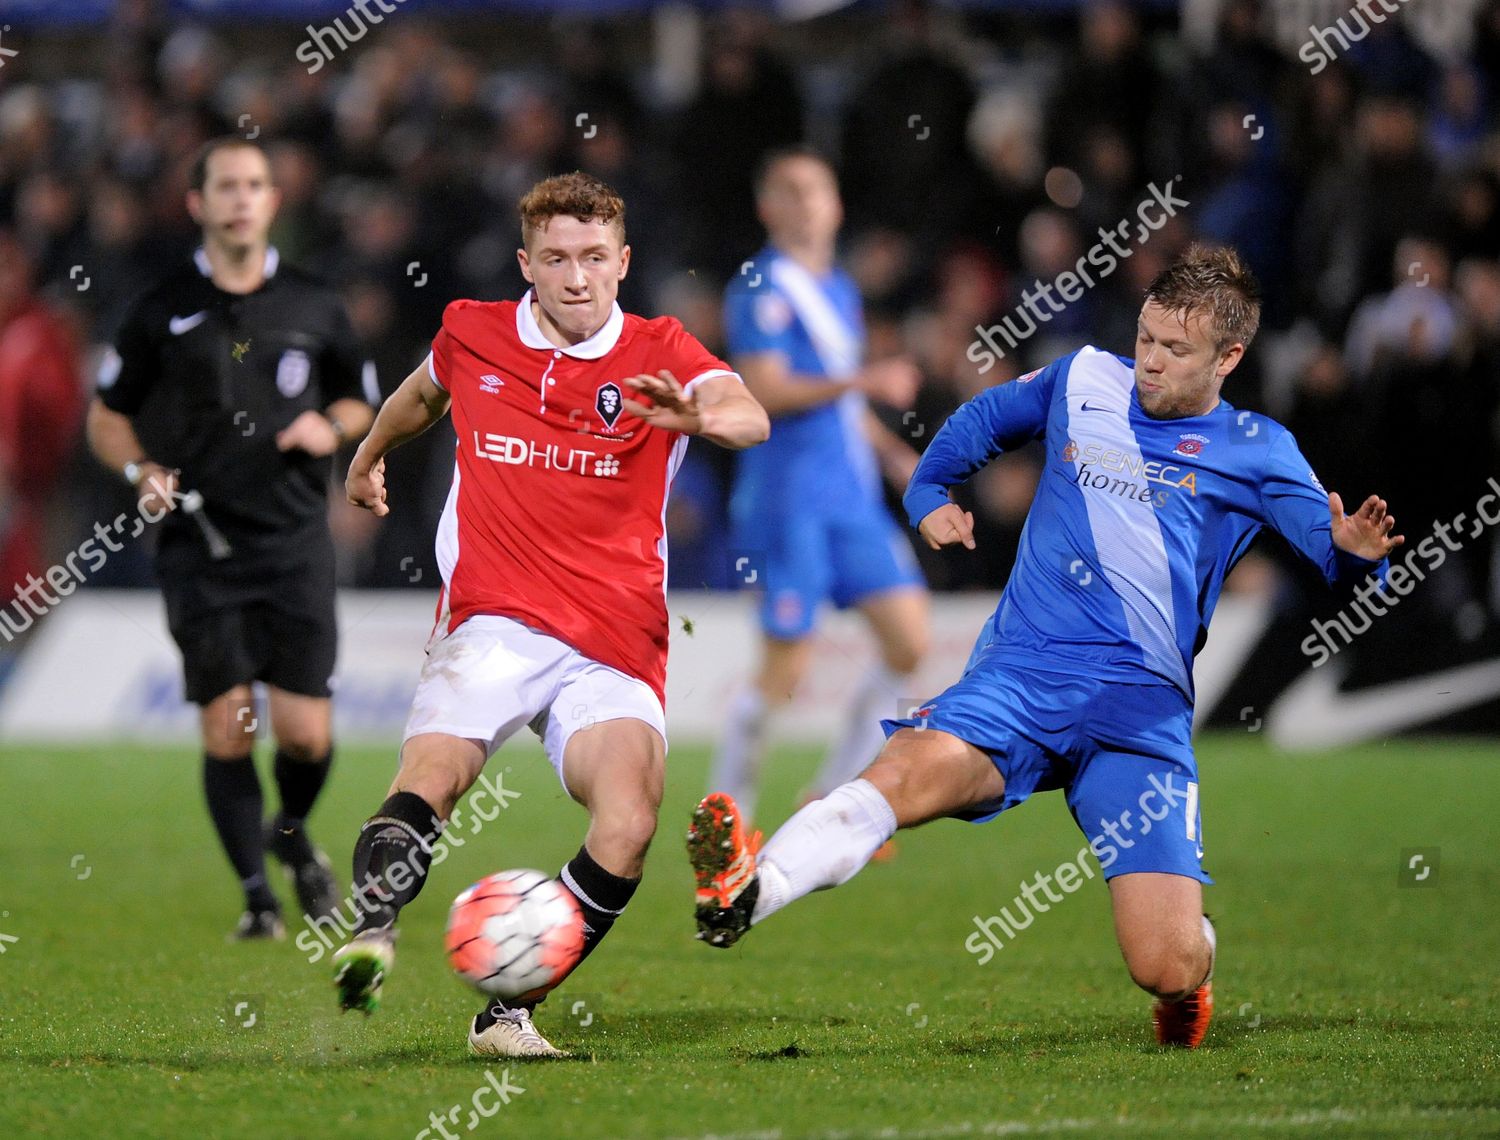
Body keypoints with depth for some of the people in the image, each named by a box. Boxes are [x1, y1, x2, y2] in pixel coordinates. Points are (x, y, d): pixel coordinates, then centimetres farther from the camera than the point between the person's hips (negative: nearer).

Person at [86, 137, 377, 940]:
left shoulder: (312, 307, 7)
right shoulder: (163, 311, 3)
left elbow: (360, 399, 20)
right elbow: (107, 417, 10)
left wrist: (331, 428, -2)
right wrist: (143, 471, -9)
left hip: (294, 542, 1)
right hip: (199, 542, -1)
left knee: (306, 734, -4)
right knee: (227, 728, -8)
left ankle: (292, 833, 29)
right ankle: (256, 895, 6)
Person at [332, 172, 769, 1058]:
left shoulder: (659, 353, 3)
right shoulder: (472, 335, 9)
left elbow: (750, 419, -19)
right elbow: (425, 392, 35)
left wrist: (701, 414, -42)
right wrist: (370, 455, 51)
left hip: (615, 649, -1)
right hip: (491, 626, 1)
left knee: (629, 829, -22)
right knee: (431, 775, -30)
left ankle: (508, 1009, -12)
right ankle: (372, 934, -37)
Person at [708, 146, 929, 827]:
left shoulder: (840, 291, 18)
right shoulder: (763, 290, -9)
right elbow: (765, 391, -20)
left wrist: (894, 453, 17)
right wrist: (864, 381, -22)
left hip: (853, 495, 8)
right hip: (789, 496, -8)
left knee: (909, 642, -1)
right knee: (786, 670, -8)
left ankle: (836, 795, 10)